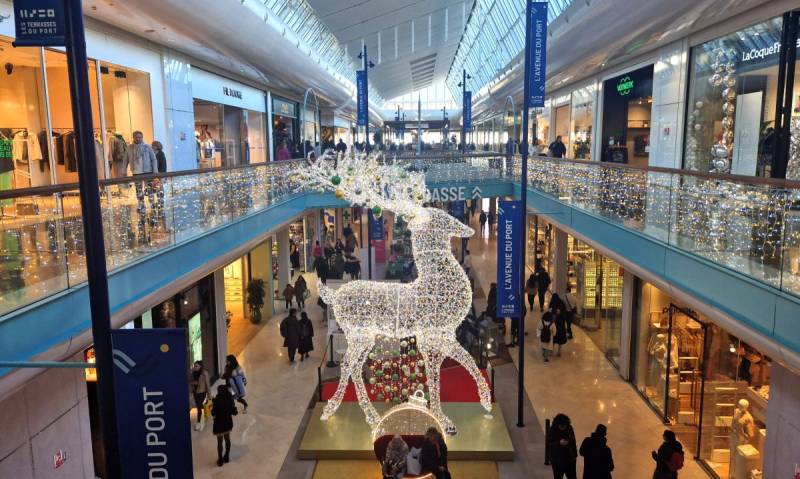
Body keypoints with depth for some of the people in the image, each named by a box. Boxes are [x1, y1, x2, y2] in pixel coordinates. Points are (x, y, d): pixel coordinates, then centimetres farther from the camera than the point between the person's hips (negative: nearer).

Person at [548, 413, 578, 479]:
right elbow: (549, 444, -14)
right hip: (557, 460, -3)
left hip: (569, 458, 3)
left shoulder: (569, 428, -3)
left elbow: (573, 442, 7)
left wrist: (575, 455, 7)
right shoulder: (552, 431, -12)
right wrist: (559, 443, -29)